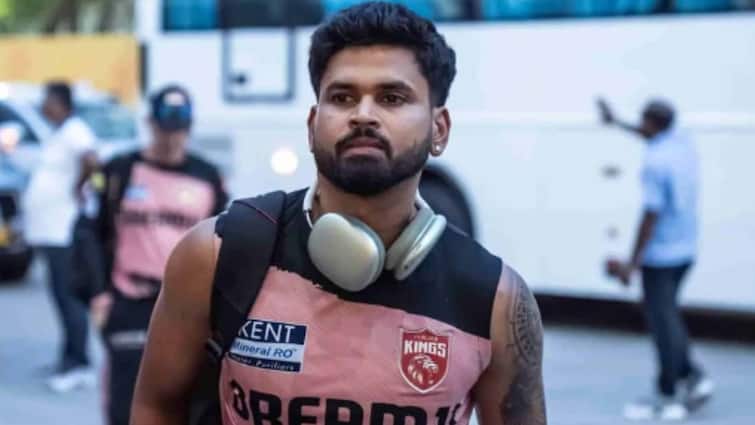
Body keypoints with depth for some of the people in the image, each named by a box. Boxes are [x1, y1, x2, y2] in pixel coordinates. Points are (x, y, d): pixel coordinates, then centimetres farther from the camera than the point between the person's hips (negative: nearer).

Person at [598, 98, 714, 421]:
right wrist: (616, 122, 40)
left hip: (660, 253, -8)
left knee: (662, 320, 1)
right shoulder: (684, 143, 4)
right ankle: (692, 377, 16)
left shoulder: (655, 162, -20)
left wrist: (632, 263, -15)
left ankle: (667, 397, 8)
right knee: (668, 315, 20)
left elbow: (652, 215, -20)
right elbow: (655, 138, 27)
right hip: (686, 249, 8)